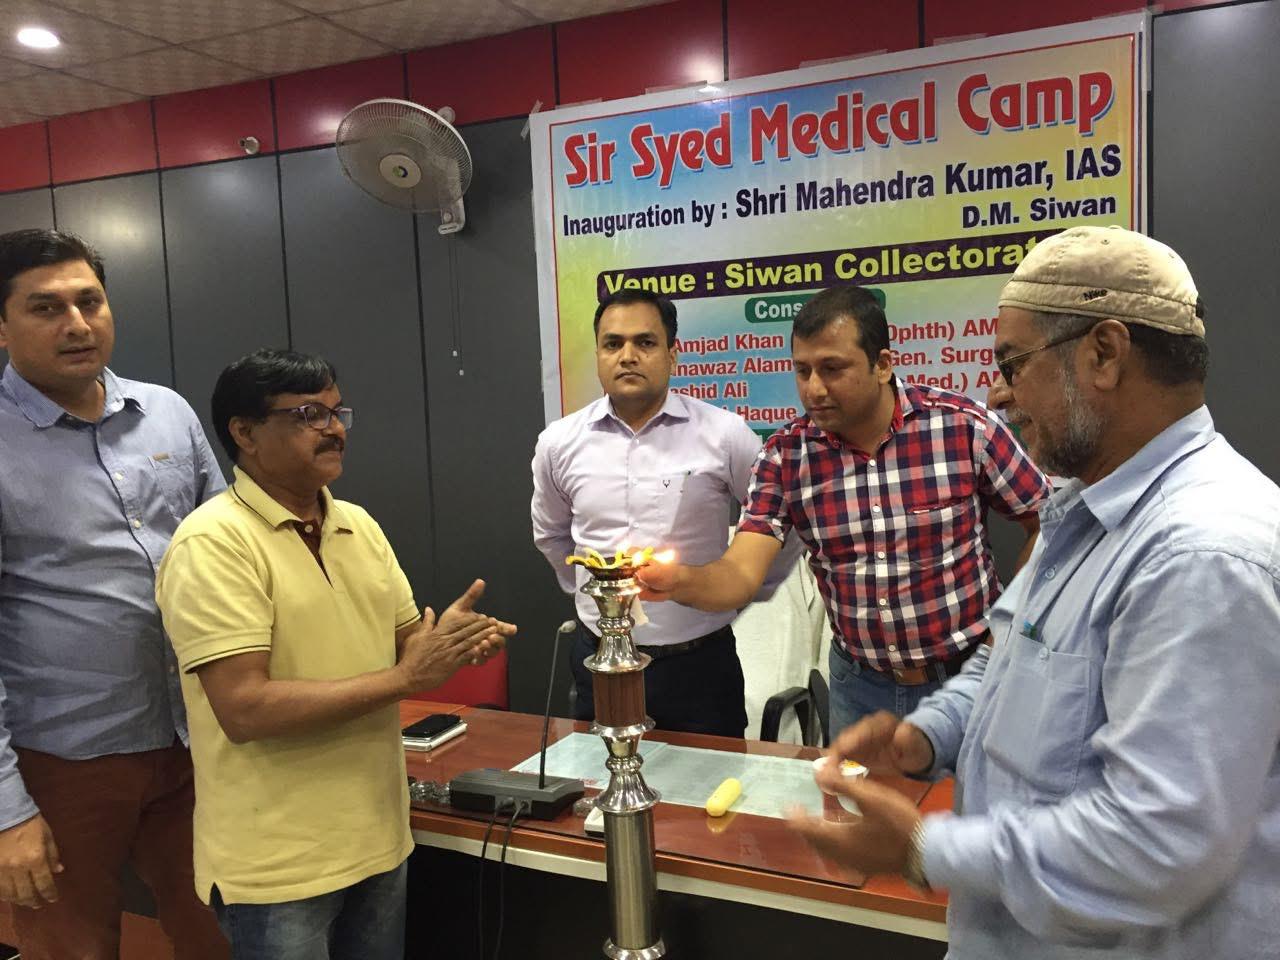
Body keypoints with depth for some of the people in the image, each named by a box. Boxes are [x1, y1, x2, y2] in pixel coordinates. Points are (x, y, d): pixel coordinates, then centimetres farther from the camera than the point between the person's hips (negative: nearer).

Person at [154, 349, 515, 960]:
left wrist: (444, 641, -11)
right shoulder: (212, 543, -17)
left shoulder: (358, 524, 6)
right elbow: (244, 709, -24)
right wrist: (406, 678, -22)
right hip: (278, 864, -7)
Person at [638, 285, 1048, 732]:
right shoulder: (785, 455, -10)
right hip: (859, 684, 2)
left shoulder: (965, 426, -16)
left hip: (967, 676, -2)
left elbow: (1046, 523, -4)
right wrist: (678, 580, -37)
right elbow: (740, 574, -16)